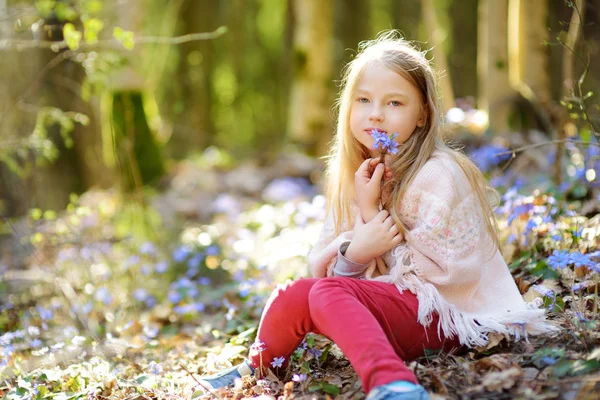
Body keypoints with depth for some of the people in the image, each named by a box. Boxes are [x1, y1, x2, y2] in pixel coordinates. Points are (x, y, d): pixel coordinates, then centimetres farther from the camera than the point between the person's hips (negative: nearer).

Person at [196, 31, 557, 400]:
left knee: (327, 292, -26)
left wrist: (373, 214, -12)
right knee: (294, 296, -12)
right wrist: (354, 250, -18)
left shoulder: (437, 176, -13)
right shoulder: (355, 176, 8)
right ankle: (257, 369, 9)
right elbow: (321, 266, 3)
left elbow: (433, 272, -19)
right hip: (393, 304, 7)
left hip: (447, 312, -7)